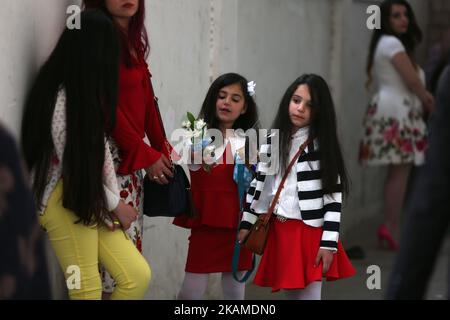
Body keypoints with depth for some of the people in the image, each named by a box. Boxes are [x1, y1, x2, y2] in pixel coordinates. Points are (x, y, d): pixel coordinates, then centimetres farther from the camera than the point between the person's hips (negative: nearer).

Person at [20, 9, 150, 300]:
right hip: (65, 202, -9)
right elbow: (76, 168, -17)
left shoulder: (90, 94, 12)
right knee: (88, 289, -4)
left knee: (138, 275, 0)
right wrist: (115, 205, -4)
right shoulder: (62, 100, -19)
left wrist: (114, 202, -1)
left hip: (93, 200, 9)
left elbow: (102, 150, 9)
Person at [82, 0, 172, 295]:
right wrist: (146, 154, -11)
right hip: (112, 155, -9)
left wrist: (162, 148, 8)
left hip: (135, 157, 9)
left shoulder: (134, 40, 15)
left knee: (131, 241, 7)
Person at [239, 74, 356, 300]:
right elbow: (258, 184, 14)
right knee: (291, 293, 11)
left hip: (311, 232, -4)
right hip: (279, 231, 4)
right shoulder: (272, 142, 7)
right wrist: (246, 223, 11)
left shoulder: (323, 146, -6)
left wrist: (329, 243, -12)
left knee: (309, 294, -4)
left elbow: (334, 197, -8)